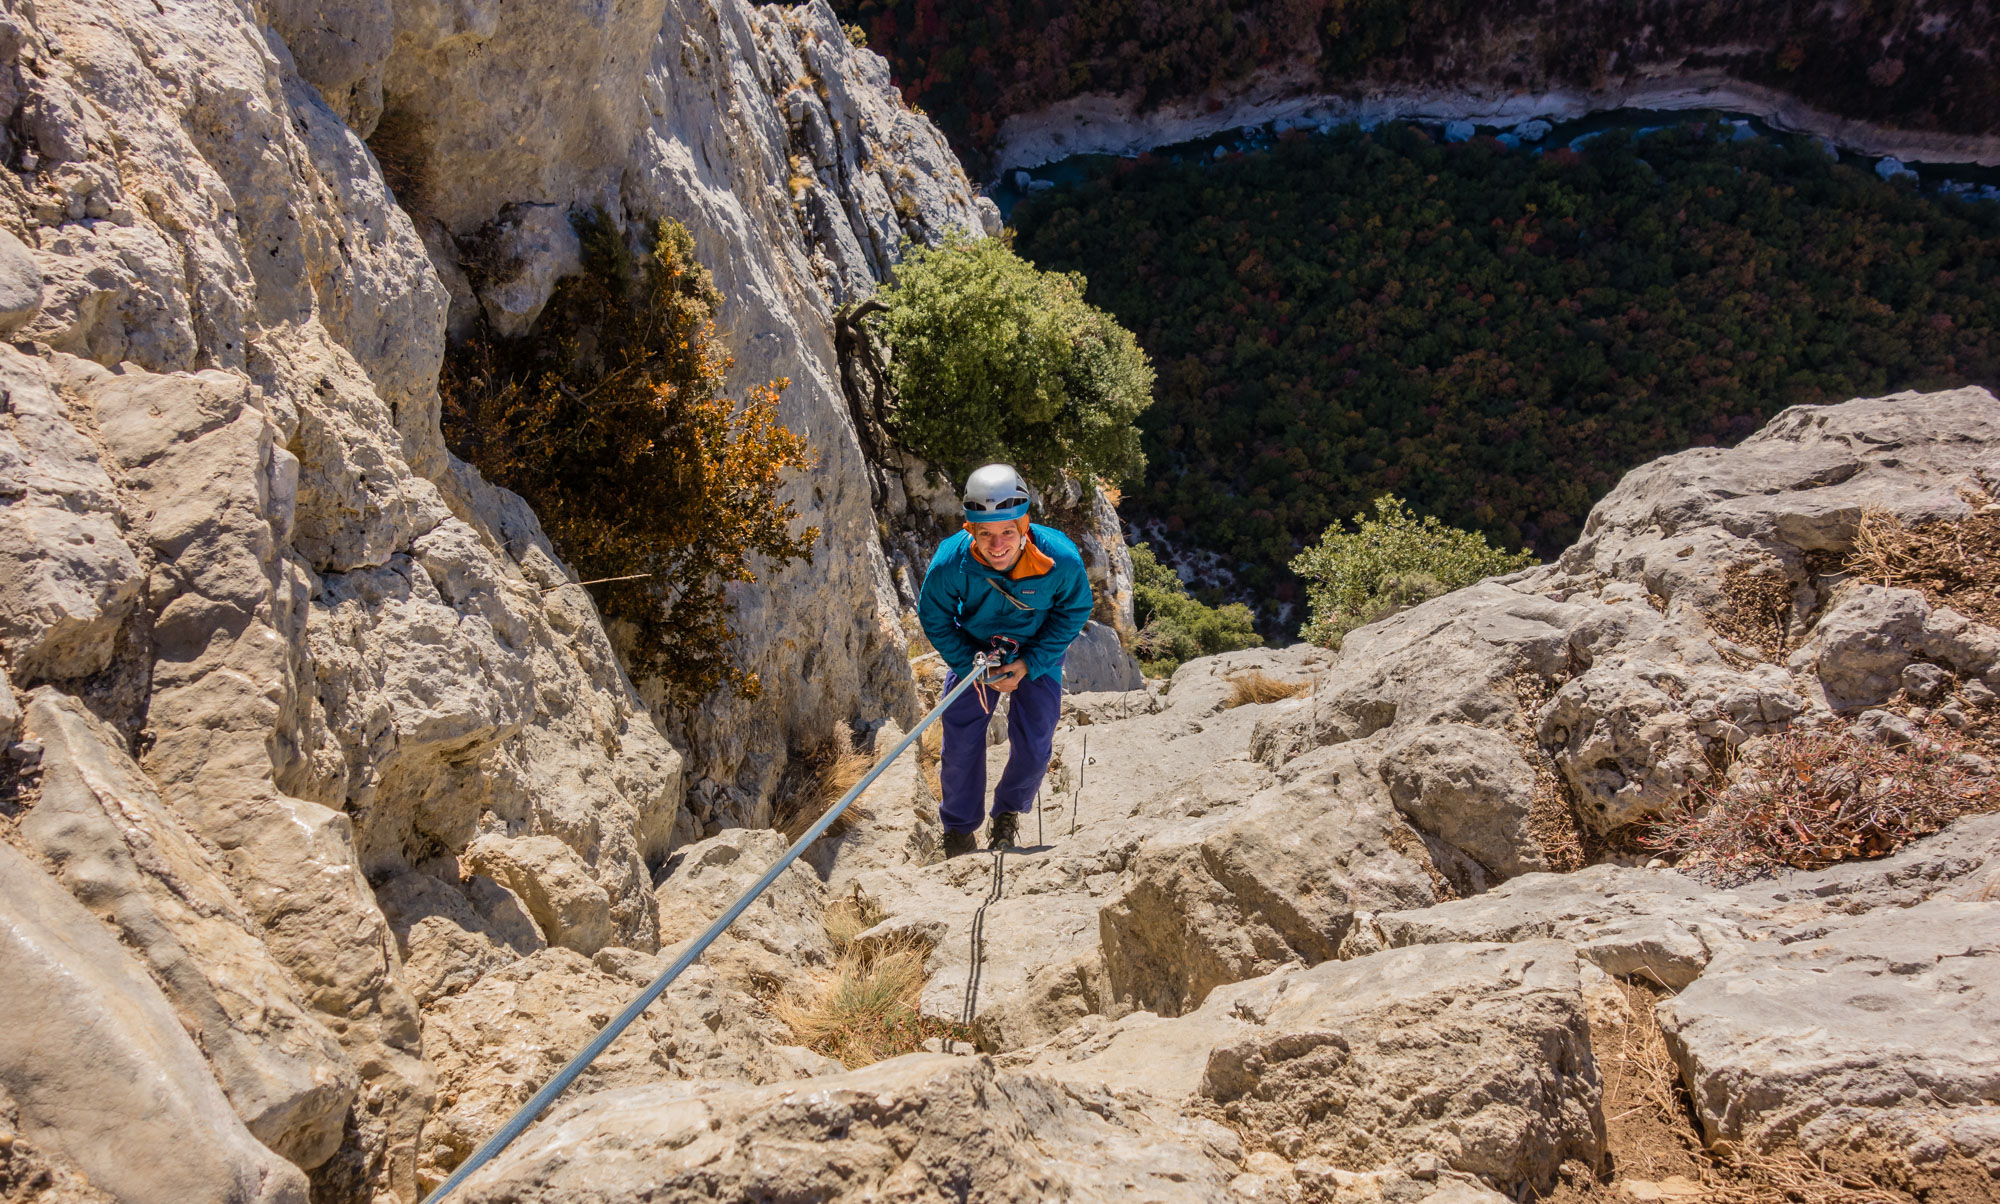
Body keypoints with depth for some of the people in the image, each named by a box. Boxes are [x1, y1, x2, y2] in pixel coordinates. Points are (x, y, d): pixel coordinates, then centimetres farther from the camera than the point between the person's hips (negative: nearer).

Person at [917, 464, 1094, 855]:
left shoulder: (1061, 559, -34)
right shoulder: (950, 563, -32)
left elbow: (1074, 611, -13)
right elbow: (934, 618, -12)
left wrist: (1029, 665, -19)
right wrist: (973, 667, -18)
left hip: (1037, 656, 0)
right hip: (973, 652, 0)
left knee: (1034, 747, -1)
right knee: (961, 743, -1)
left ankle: (1008, 814, 30)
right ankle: (959, 828, 24)